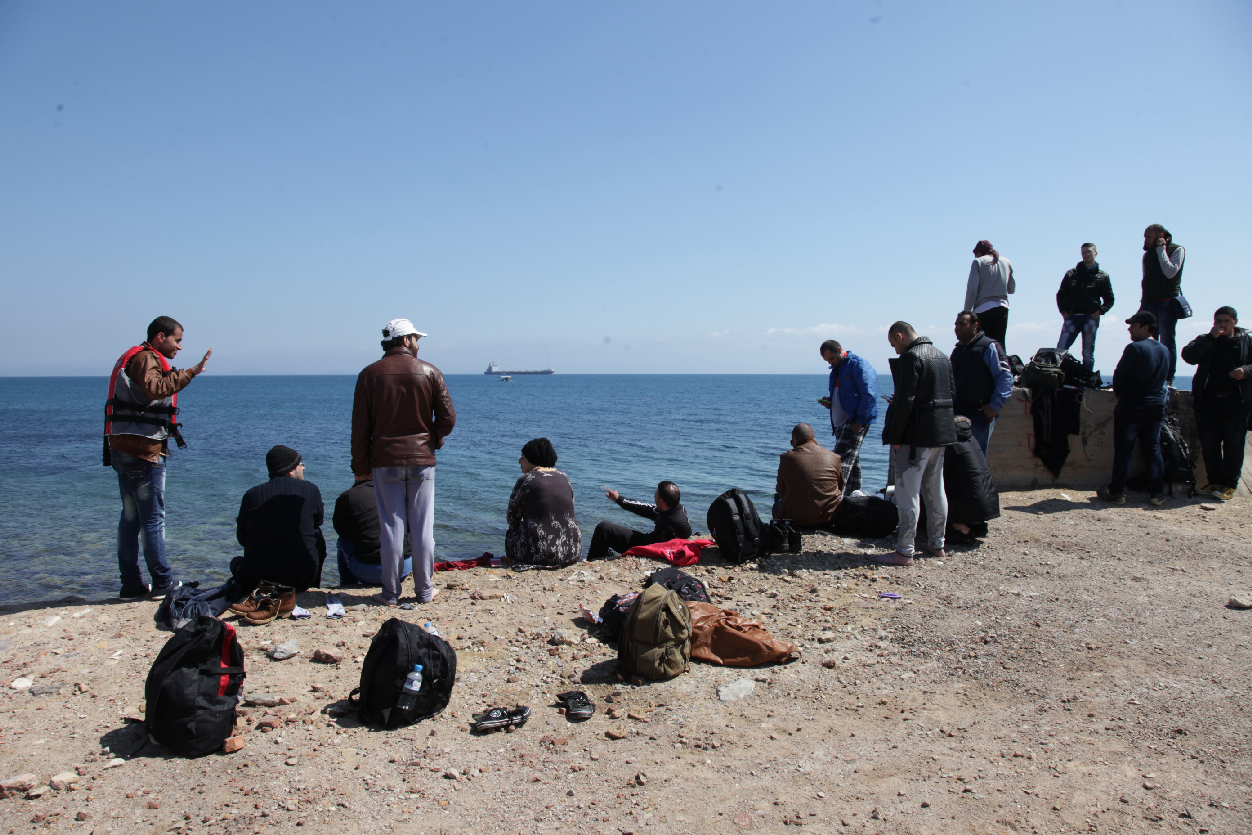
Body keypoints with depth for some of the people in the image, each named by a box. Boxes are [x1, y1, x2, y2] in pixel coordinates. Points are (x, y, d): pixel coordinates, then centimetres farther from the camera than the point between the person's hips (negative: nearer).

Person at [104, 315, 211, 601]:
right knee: (153, 519, -3)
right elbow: (155, 388, -32)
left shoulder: (135, 358, 22)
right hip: (143, 452, -10)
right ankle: (163, 583, 5)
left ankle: (131, 585, 16)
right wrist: (190, 372, -33)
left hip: (123, 449, 10)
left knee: (130, 518, 11)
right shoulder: (145, 358, -11)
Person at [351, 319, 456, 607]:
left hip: (385, 460, 0)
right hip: (422, 459, 0)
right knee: (423, 526, 5)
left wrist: (361, 465, 6)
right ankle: (424, 590, 12)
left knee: (390, 526, 4)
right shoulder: (430, 372, 0)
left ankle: (390, 593, 9)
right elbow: (448, 418, -1)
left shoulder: (370, 374, 1)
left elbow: (360, 426, 0)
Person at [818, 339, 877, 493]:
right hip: (841, 423, 10)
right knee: (852, 460, 13)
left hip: (855, 422, -10)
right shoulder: (836, 369, 20)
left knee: (842, 459, -16)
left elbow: (869, 396, -17)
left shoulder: (858, 365, -9)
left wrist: (859, 421, -22)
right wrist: (829, 402, 7)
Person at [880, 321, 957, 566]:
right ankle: (936, 544, 25)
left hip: (917, 435, -9)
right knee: (935, 490, 16)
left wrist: (894, 437, -15)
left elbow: (905, 400, -20)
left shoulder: (910, 357, -14)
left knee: (907, 492, -5)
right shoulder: (941, 356, 14)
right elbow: (951, 395, 18)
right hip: (942, 433, 9)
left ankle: (904, 552, -3)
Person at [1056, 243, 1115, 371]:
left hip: (1090, 318, -1)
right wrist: (1063, 311, 1)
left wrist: (1099, 312, -8)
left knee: (1088, 355, 3)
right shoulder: (1071, 274, 11)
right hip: (1071, 317, 1)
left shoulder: (1102, 276, 8)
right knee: (1060, 350, -10)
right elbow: (1060, 294, 14)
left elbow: (1109, 299, 7)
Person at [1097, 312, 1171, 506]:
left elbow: (1119, 376, -10)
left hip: (1131, 407, -6)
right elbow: (1162, 378, 15)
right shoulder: (1164, 350, 9)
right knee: (1153, 449, 10)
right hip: (1156, 407, 6)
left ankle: (1116, 492, 3)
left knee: (1123, 450, -1)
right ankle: (1156, 493, 8)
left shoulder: (1134, 348, -13)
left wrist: (1119, 393, 8)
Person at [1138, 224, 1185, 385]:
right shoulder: (1148, 254, 18)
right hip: (1149, 304, 6)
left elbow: (1170, 272, -16)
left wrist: (1161, 249, -10)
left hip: (1167, 303, -6)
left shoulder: (1177, 250, -1)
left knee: (1167, 343, -7)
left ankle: (1168, 379, -6)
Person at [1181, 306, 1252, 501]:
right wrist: (1211, 337, -12)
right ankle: (1214, 481, 15)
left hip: (1236, 400, -1)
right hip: (1208, 399, 1)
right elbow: (1188, 355, -8)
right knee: (1209, 443, 4)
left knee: (1234, 444, -2)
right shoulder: (1206, 341, 11)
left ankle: (1229, 485, 4)